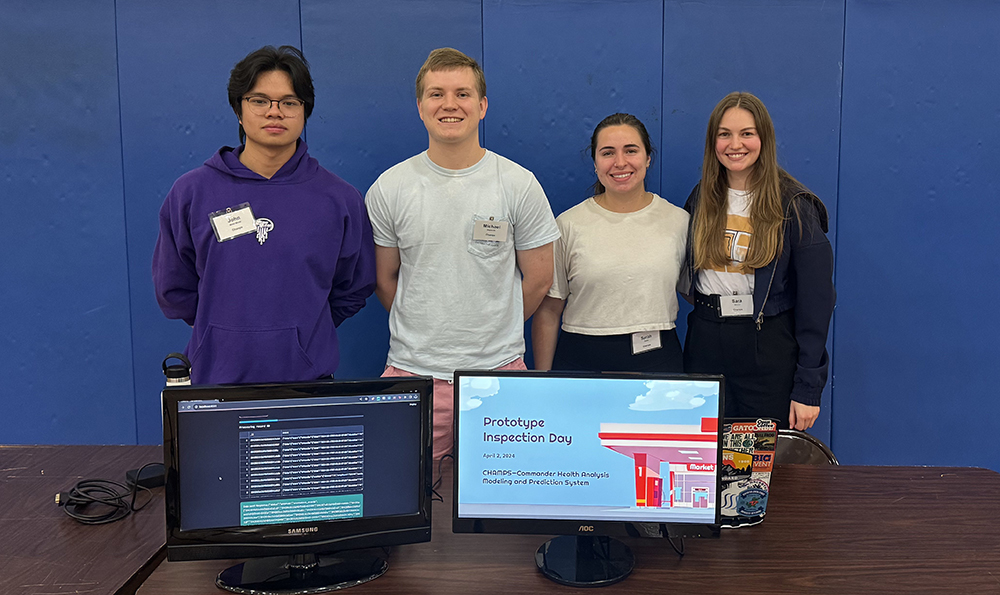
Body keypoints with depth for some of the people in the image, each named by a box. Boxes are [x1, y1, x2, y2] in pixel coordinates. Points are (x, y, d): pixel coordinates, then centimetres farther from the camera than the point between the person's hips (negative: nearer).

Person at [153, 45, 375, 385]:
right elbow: (173, 292, 6)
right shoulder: (190, 193, 0)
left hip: (309, 376, 0)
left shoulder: (341, 200, -1)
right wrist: (230, 330, 3)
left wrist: (300, 331, 2)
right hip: (215, 376, 1)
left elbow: (352, 292, 6)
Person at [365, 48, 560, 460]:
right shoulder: (389, 189, 1)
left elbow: (538, 280, 6)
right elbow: (384, 279, 11)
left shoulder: (519, 185, -2)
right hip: (412, 372, 1)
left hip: (499, 370, 0)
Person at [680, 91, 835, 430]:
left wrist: (808, 388, -12)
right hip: (705, 343, 4)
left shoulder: (793, 206, -8)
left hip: (769, 347, -4)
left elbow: (816, 298, -10)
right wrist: (701, 302, 2)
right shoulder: (702, 198, 6)